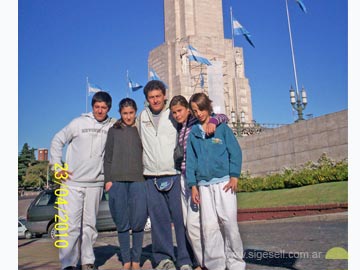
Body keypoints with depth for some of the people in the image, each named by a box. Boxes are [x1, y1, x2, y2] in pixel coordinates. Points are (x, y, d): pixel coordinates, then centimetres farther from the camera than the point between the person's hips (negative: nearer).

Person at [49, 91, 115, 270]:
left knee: (89, 225, 10)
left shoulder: (113, 126, 3)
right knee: (70, 224, -5)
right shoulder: (79, 123, -1)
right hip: (72, 183, -2)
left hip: (96, 184, 2)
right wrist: (57, 167, -1)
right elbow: (57, 141, 5)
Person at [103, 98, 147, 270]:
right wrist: (108, 179, 1)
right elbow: (108, 157, 10)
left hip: (138, 180, 0)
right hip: (117, 180, 1)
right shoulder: (114, 131, 12)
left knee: (138, 222, -3)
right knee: (122, 223, 3)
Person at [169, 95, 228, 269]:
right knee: (187, 224, 9)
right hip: (184, 176, 7)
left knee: (193, 223, -10)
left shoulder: (196, 121, -5)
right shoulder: (179, 128, 14)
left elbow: (223, 117, -12)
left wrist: (213, 121, -32)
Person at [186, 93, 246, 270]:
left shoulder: (222, 127, 4)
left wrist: (234, 177, -8)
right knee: (209, 225, 0)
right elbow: (190, 159, 11)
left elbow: (235, 152, 1)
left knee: (228, 222, -3)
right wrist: (193, 186, 5)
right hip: (203, 184, 3)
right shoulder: (193, 132, 12)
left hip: (224, 182, -2)